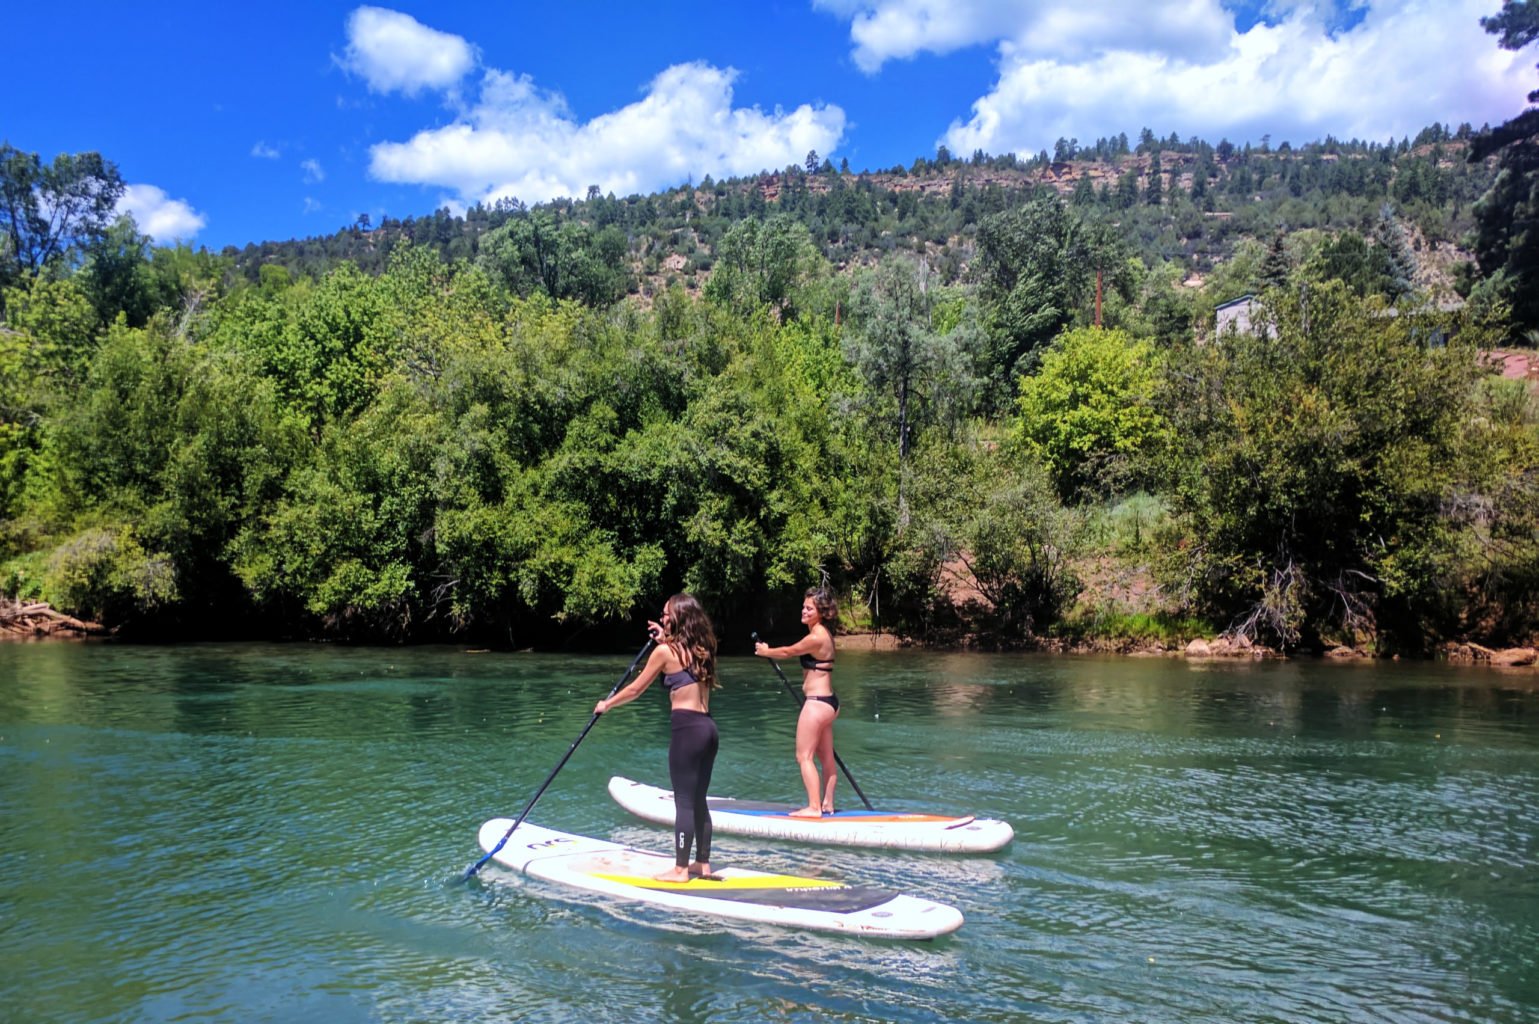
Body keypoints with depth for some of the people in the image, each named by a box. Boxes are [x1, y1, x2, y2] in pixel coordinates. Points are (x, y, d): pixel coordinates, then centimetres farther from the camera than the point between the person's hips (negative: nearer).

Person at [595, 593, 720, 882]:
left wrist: (606, 704, 17)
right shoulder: (701, 649, 12)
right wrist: (665, 640, 28)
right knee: (699, 800, 15)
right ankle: (703, 863, 21)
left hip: (687, 728, -7)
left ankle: (681, 869, 4)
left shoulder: (665, 651, -6)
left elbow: (635, 689, 2)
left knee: (684, 801, -1)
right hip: (709, 728, 7)